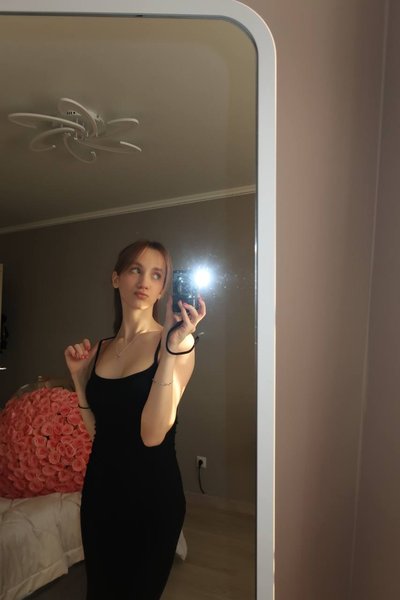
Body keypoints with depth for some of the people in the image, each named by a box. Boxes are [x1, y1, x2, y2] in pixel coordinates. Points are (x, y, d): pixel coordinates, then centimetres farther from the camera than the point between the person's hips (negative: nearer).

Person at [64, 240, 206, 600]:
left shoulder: (177, 343, -15)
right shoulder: (99, 349, 2)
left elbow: (153, 434, -24)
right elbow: (96, 429, 5)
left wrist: (171, 347, -31)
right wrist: (78, 374, -4)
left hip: (152, 492, -5)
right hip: (100, 488, 5)